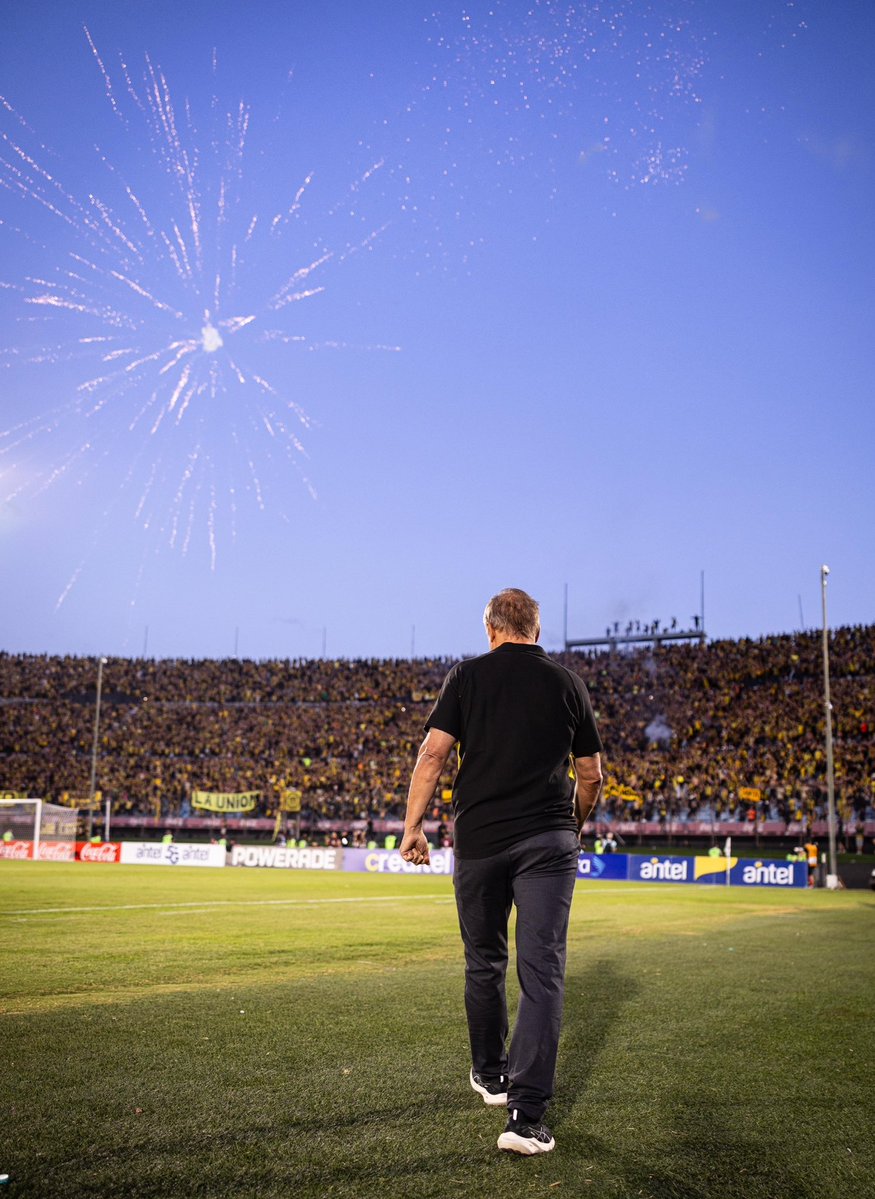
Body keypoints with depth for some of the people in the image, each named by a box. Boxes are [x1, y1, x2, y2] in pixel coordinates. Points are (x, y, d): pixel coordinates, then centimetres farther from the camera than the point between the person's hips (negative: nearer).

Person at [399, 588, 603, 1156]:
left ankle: (491, 1075, 34)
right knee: (542, 970, -2)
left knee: (484, 964, 17)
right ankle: (526, 1113, -8)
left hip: (480, 840, 0)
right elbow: (591, 775, 10)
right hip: (549, 841, 0)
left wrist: (413, 826, 1)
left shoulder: (468, 676, 3)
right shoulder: (567, 683, 7)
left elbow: (433, 753, -6)